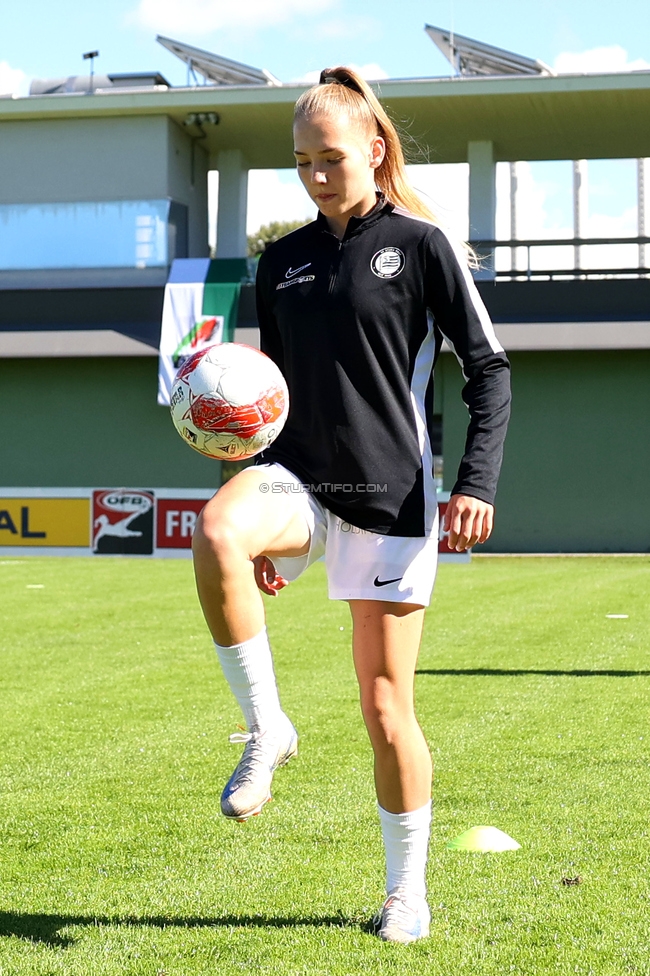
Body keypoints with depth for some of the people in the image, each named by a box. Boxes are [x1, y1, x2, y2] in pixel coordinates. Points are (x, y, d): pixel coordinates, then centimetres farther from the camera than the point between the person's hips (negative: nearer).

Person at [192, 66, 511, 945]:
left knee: (386, 709, 0)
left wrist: (477, 482, -14)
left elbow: (489, 369, 0)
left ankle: (407, 895, 20)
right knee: (216, 531, -34)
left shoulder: (421, 244, 0)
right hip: (298, 479, 3)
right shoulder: (282, 262, 12)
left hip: (390, 498, -3)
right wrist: (260, 528, 17)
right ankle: (266, 729, -18)